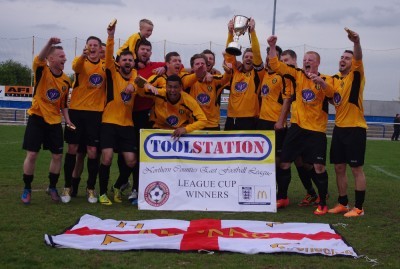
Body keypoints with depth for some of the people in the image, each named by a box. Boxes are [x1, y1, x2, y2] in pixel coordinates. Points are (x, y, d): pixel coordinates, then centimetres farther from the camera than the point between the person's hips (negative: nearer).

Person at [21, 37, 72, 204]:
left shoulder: (66, 80, 3)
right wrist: (49, 43, -48)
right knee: (32, 154, -4)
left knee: (58, 155, 4)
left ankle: (52, 187, 23)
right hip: (37, 118, -4)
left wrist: (67, 119, 0)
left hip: (54, 121, 4)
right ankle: (27, 189, 12)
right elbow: (38, 60, -33)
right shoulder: (42, 71, -10)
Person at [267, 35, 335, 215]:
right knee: (284, 162, 6)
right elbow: (276, 65, 0)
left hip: (317, 130, -3)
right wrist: (272, 46, -12)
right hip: (297, 127, 3)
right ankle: (282, 197, 24)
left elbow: (330, 92, -22)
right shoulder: (297, 75, 5)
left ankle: (323, 204, 7)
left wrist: (320, 81, -40)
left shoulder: (326, 79, -1)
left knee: (319, 166, -6)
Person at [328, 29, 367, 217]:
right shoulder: (335, 78, 11)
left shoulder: (356, 75, -6)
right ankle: (342, 203, 23)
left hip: (355, 128, -6)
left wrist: (356, 42, -46)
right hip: (339, 128, 6)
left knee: (356, 168, -1)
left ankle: (358, 208, 7)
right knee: (339, 168, 10)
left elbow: (359, 58, -26)